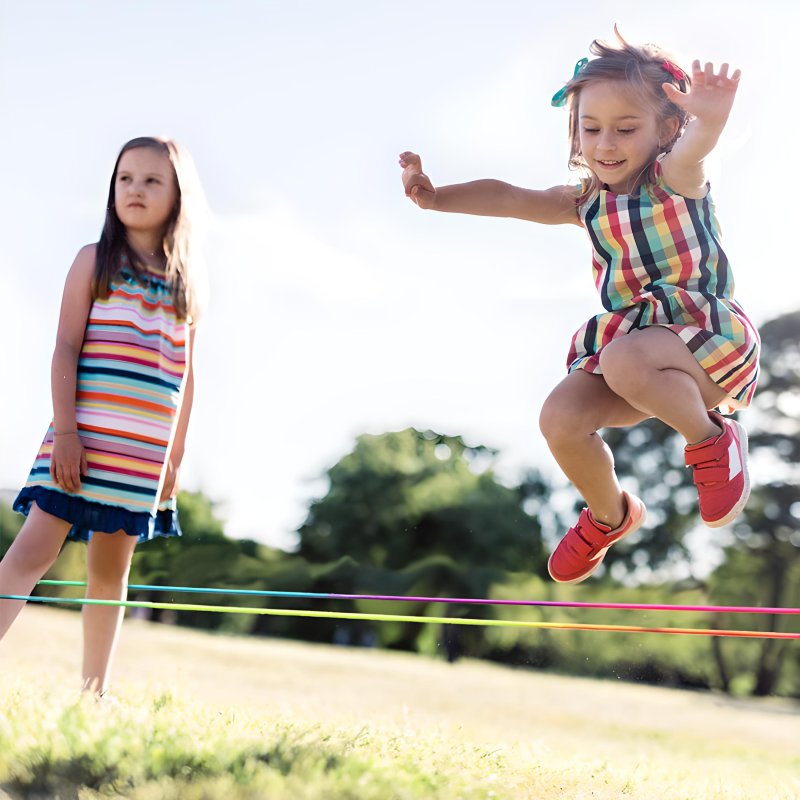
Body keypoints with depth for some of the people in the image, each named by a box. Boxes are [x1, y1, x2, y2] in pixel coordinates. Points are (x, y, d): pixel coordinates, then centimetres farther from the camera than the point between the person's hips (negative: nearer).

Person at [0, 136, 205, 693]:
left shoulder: (186, 281, 13)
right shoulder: (95, 261, 3)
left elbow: (186, 375, 14)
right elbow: (66, 348, -3)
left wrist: (176, 454, 10)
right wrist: (65, 430, -13)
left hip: (145, 452, 4)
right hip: (85, 435, -3)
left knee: (112, 568, 8)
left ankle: (94, 694, 13)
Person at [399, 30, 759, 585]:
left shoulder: (673, 180, -12)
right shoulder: (587, 200, 6)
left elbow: (691, 149, -36)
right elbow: (510, 199, 6)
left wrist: (710, 118, -61)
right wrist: (437, 197, -9)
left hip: (704, 331, -7)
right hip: (626, 336, 7)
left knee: (624, 362, -37)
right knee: (561, 418, -10)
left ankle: (712, 439, -9)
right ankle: (609, 516, 20)